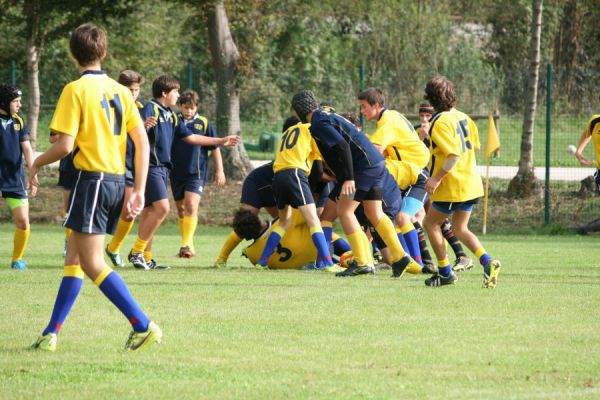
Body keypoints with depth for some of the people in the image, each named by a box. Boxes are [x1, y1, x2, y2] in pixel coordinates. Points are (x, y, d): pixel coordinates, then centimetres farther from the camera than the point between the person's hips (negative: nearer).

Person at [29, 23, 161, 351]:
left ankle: (143, 325, -16)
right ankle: (51, 333, 17)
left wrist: (37, 163, 4)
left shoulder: (76, 90, -9)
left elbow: (65, 146, -14)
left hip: (92, 179, -8)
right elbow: (142, 143, 7)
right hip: (117, 180, 8)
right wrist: (139, 190, 10)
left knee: (92, 263, -7)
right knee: (74, 258, 15)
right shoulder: (120, 91, 10)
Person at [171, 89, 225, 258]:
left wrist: (219, 170, 5)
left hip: (196, 173, -3)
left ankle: (187, 244, -23)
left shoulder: (203, 123, 1)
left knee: (191, 206, -18)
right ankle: (187, 244, 23)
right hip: (176, 173, 3)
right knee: (181, 209, 11)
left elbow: (214, 148, 7)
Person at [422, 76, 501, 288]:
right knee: (460, 229, 14)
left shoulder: (440, 122, -17)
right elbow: (475, 147, 17)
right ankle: (487, 262, -8)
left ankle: (445, 272, 10)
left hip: (452, 187, -8)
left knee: (430, 223, 10)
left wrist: (437, 178, -23)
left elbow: (454, 154, -26)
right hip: (471, 183, 8)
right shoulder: (462, 117, 8)